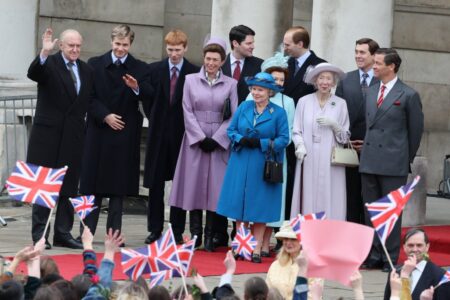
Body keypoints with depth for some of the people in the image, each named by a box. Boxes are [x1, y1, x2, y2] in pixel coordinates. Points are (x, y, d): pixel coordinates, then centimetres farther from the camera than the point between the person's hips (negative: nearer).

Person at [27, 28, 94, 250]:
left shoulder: (86, 70, 10)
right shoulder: (49, 63, -6)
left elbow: (87, 101, 15)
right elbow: (32, 74, -27)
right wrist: (44, 53, -42)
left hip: (73, 136, 5)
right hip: (47, 134, -5)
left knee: (69, 188, 8)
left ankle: (63, 233, 15)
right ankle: (39, 234, 4)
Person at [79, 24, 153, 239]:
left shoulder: (139, 69, 5)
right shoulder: (95, 65, 5)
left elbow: (149, 96, -8)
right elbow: (89, 97, 1)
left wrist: (137, 88, -28)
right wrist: (105, 116, -11)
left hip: (125, 134, 0)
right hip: (99, 131, 0)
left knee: (119, 185, 2)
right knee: (93, 184, 2)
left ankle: (114, 233, 6)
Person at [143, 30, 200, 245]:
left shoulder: (194, 73, -2)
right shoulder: (155, 70, 5)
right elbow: (147, 99, 11)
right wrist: (154, 120, 5)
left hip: (182, 134, -2)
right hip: (158, 133, 2)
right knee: (155, 184, 4)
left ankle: (178, 230, 8)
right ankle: (155, 229, 10)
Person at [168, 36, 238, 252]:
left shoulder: (230, 84, 4)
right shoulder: (191, 80, 4)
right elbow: (187, 112, 1)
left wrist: (216, 138, -9)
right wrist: (201, 137, -9)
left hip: (219, 141, 0)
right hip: (195, 138, 0)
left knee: (215, 186, -2)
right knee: (194, 184, -1)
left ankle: (209, 236, 2)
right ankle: (195, 234, 4)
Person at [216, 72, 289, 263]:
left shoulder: (278, 113, -3)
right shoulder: (243, 107, 6)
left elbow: (283, 139, -6)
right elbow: (231, 130, 9)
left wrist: (261, 143, -16)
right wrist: (241, 140, -12)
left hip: (263, 166, -3)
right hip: (240, 164, 3)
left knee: (259, 208, 1)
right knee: (239, 204, 3)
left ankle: (257, 250, 6)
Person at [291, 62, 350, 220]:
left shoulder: (340, 104, 7)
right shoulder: (304, 102, 8)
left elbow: (345, 138, 9)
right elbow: (296, 131, 8)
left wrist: (334, 124, -9)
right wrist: (300, 146, -10)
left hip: (331, 162, 0)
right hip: (309, 161, 0)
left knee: (330, 201, -5)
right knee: (309, 201, -4)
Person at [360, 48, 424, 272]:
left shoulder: (408, 95, -5)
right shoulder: (371, 92, 12)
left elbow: (416, 129, 1)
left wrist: (407, 159, 5)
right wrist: (368, 150, 13)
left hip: (393, 163, -6)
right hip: (369, 161, 6)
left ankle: (391, 259, 5)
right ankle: (374, 256, 15)